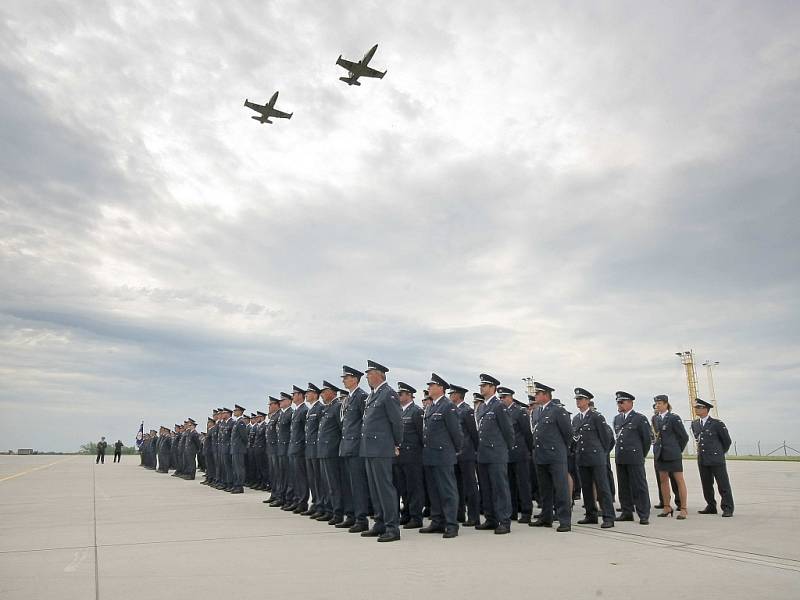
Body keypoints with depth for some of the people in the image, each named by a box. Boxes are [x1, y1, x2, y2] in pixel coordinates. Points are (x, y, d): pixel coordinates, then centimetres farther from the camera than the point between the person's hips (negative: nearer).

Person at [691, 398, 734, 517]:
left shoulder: (717, 423, -9)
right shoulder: (694, 424, 9)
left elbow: (727, 440, 2)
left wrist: (720, 453, 12)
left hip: (716, 460, -6)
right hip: (702, 460, 6)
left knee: (723, 485, -1)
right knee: (706, 485, 11)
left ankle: (728, 508, 6)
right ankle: (711, 507, 21)